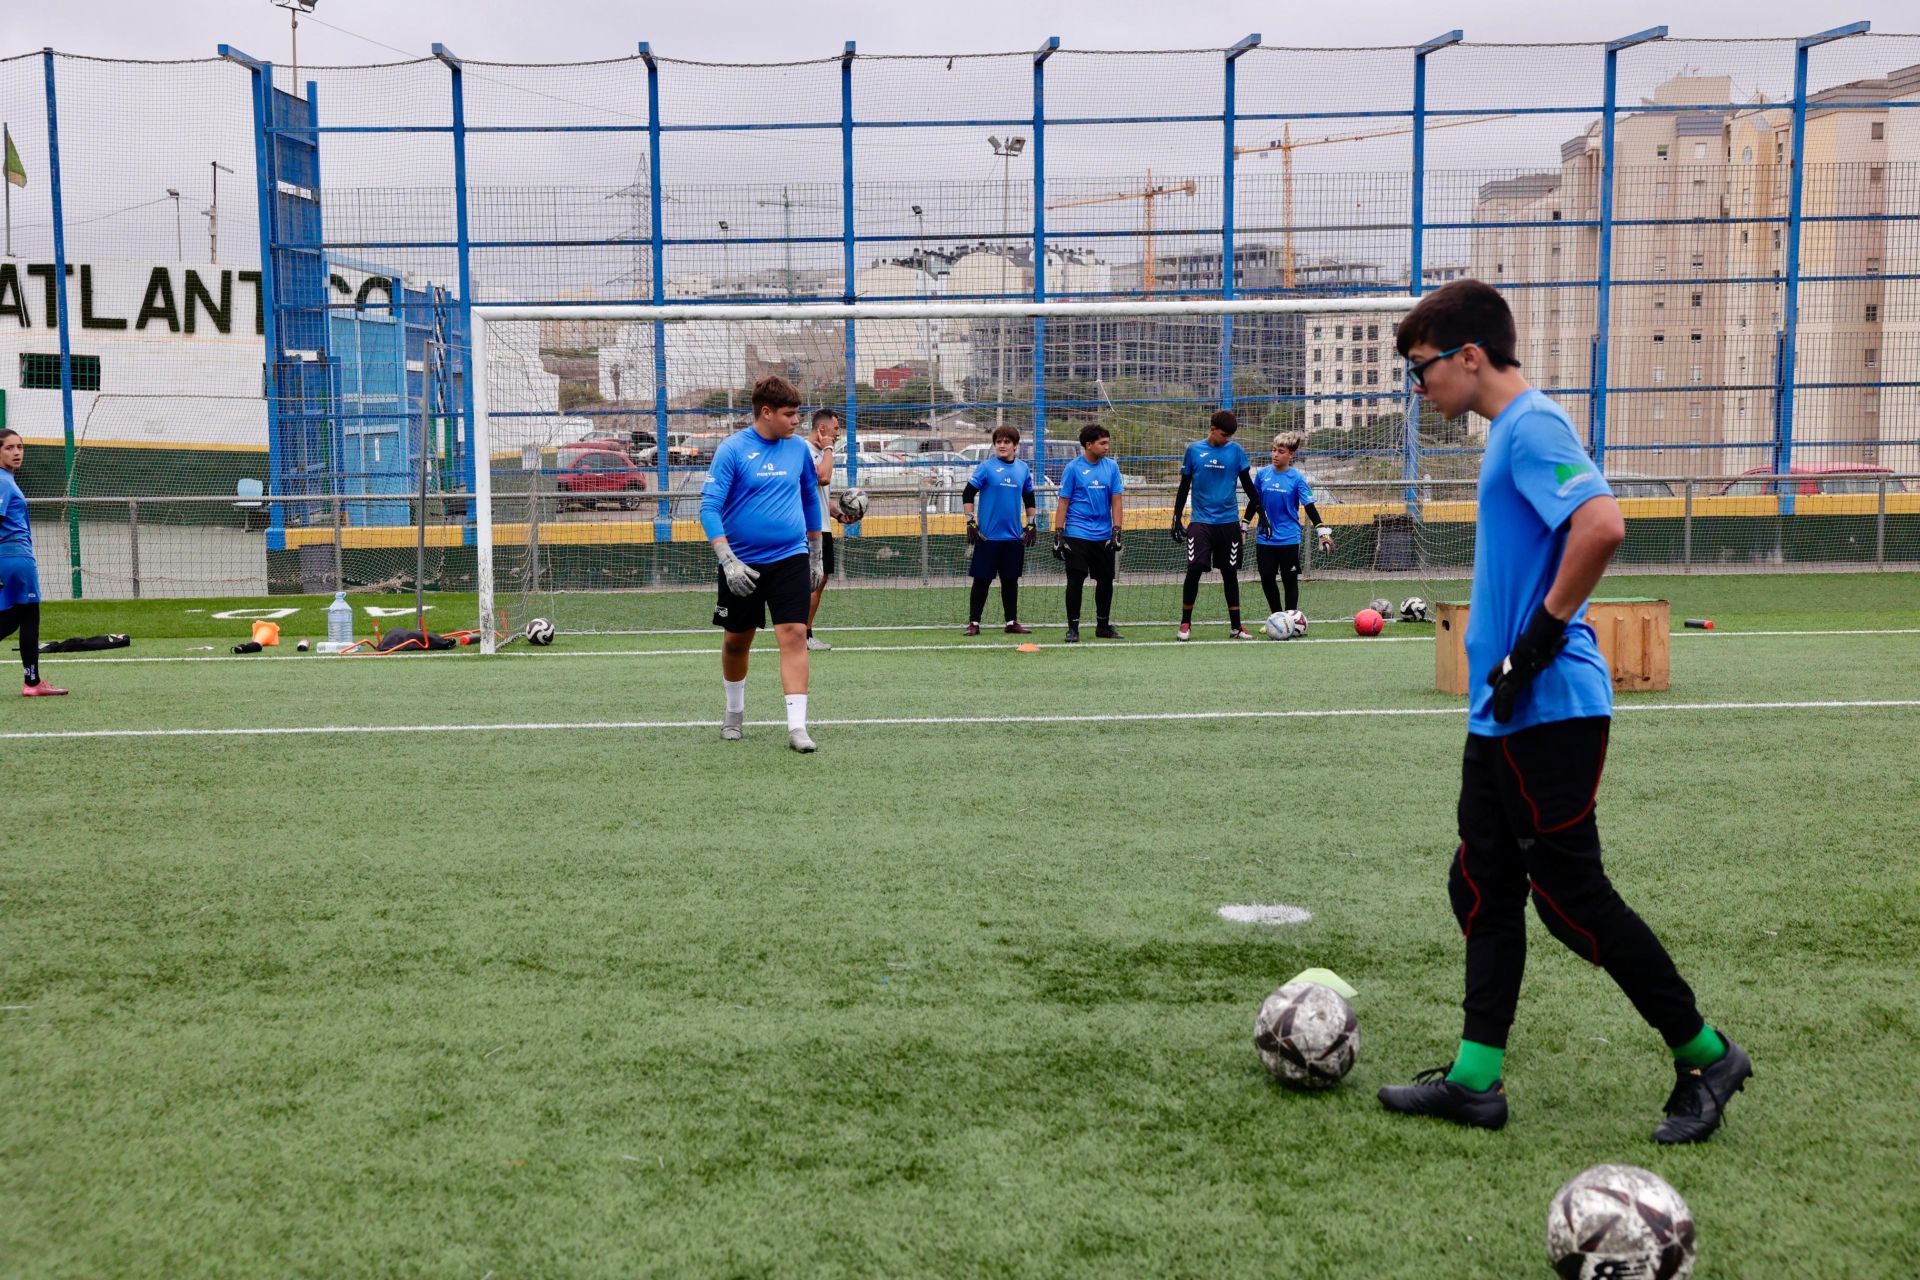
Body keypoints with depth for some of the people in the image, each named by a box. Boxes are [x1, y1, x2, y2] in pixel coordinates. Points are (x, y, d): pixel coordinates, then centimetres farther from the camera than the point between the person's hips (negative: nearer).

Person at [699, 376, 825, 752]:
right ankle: (735, 712, 37)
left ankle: (797, 726, -13)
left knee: (794, 634, -13)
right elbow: (709, 507, -14)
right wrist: (727, 561, -24)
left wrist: (816, 555, 18)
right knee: (737, 640, 13)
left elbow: (810, 499, 17)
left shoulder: (798, 449, 3)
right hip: (743, 563, -2)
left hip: (790, 559, 2)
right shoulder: (732, 449, -10)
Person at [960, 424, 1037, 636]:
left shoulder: (1023, 469, 7)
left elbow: (1029, 499, 18)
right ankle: (974, 622, 7)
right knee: (982, 580, 0)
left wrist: (1030, 525, 13)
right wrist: (971, 523, -9)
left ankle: (1012, 622, 19)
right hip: (988, 536, -4)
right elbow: (967, 495, -5)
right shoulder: (986, 467, -6)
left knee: (1011, 580, 10)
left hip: (1014, 537, 4)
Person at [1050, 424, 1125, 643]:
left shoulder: (1111, 467, 5)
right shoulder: (1073, 468, -4)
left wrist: (1116, 532, -4)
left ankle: (1103, 625, 23)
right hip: (1077, 535, -4)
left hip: (1104, 536, 4)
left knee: (1105, 580, 9)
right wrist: (1058, 535, -8)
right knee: (1076, 580, -4)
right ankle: (1073, 627, 4)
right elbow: (1063, 503, -3)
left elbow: (1116, 501, 5)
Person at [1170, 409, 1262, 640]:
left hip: (1228, 522, 1)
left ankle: (1235, 627, 15)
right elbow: (1184, 486, 8)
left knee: (1230, 573, 7)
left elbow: (1247, 484, 8)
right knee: (1195, 569, -13)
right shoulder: (1194, 450, 1)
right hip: (1201, 521, -1)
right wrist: (1176, 519, 7)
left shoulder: (1236, 450, 2)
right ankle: (1185, 623, 1)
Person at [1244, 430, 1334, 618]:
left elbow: (1309, 507, -8)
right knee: (1267, 579, 6)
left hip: (1289, 538, -3)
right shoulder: (1262, 474, 2)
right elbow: (1254, 502, 13)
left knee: (1290, 580, 3)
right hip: (1265, 538, 3)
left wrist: (1322, 531, -16)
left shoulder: (1297, 478, -6)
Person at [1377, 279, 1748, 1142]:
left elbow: (1601, 525, -29)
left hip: (1549, 709, -10)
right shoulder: (1508, 431, 16)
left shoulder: (1532, 425, -14)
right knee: (1482, 886, 10)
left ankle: (1704, 1056, 13)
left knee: (1569, 894, -2)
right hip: (1503, 713, 10)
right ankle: (1475, 1080, 16)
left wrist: (1541, 638, -22)